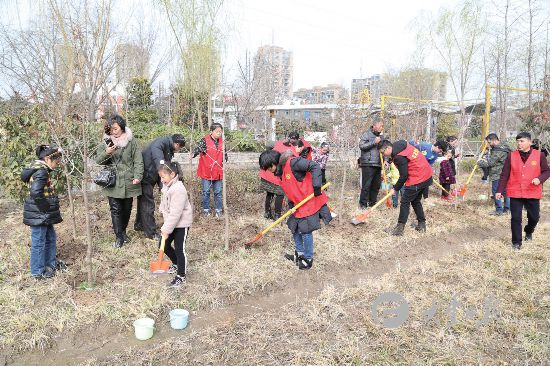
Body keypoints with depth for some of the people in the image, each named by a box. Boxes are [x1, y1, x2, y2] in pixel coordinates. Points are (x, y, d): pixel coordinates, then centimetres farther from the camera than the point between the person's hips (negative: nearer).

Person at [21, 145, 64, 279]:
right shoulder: (41, 172, -22)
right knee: (39, 242, 4)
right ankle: (38, 272, 17)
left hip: (43, 214, 10)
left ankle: (50, 263, 37)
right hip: (38, 215, -10)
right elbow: (35, 193, -32)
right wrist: (46, 209, -21)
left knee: (51, 238, 22)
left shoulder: (38, 167, 8)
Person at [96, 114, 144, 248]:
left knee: (127, 209, 14)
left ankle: (123, 231, 34)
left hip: (128, 182, 0)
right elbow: (98, 161, 2)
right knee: (116, 210, -1)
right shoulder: (106, 142, 3)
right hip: (113, 183, 0)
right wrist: (106, 153, -19)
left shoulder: (131, 142, -1)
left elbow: (138, 161, -3)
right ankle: (119, 236, 7)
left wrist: (138, 176, -16)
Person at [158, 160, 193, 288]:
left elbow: (175, 213, -27)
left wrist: (166, 229, -22)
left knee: (179, 249, -3)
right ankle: (176, 264, 41)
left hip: (181, 223, -9)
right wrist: (165, 227, 10)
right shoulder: (167, 185, 2)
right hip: (170, 222, 9)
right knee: (165, 246, 16)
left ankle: (181, 276, 13)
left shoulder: (178, 190, -27)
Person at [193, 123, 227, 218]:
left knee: (218, 192, 9)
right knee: (206, 192, 7)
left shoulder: (222, 142, 6)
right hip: (206, 172, -3)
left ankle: (218, 210, 21)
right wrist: (193, 154, -44)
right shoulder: (205, 140, -8)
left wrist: (225, 160, -1)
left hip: (218, 172, 3)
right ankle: (206, 210, 21)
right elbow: (198, 147, -24)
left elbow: (225, 154, 18)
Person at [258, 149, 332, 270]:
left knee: (305, 231, 0)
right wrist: (291, 204, 6)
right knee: (295, 229, 15)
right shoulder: (281, 172, 8)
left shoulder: (292, 163, -21)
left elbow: (315, 167, -25)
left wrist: (316, 186, -28)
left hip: (311, 201, -9)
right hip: (299, 204, 9)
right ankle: (299, 254, 34)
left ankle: (308, 259, 18)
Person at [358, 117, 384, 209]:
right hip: (368, 164, -7)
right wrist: (374, 142, -17)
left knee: (376, 185, 9)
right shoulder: (367, 134, -1)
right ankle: (363, 204, 1)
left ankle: (372, 203, 20)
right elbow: (361, 145, -13)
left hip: (378, 165, 7)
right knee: (366, 185, -6)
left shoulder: (380, 137, 19)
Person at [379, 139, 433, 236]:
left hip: (417, 179, -10)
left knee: (405, 202, -5)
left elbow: (404, 176, -16)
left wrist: (395, 189, -5)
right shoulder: (402, 145, 7)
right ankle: (422, 224, 24)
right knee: (416, 201, 18)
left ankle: (400, 228, -4)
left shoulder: (399, 157, -21)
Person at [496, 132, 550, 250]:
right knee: (516, 218, 0)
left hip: (533, 194, 1)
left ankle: (528, 232, 44)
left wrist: (540, 179, -17)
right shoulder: (511, 156, -1)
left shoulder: (539, 155, 0)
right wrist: (499, 190, -3)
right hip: (515, 193, -1)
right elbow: (504, 175, 0)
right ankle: (516, 242, 13)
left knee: (534, 217, 12)